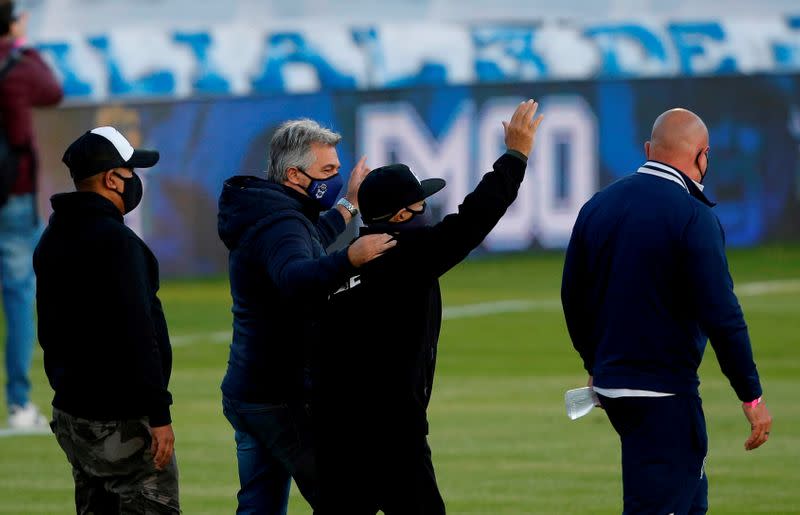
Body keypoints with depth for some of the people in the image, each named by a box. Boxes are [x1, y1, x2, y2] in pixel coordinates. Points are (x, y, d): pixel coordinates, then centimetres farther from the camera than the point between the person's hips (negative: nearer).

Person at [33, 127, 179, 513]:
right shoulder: (114, 240, -17)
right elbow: (137, 335, -22)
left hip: (71, 411, 10)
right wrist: (158, 414, -21)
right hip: (120, 422, -9)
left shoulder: (53, 239, 13)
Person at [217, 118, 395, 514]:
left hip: (244, 393, 10)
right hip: (283, 400, -10)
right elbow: (296, 279, -41)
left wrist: (348, 206, 44)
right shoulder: (280, 224, -19)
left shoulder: (264, 214, 15)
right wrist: (349, 259, -55)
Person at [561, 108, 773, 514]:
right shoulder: (694, 217, -15)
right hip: (666, 395, -8)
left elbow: (573, 297, 14)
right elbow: (721, 315, -18)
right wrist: (751, 395, -11)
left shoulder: (597, 206, 5)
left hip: (611, 385, 8)